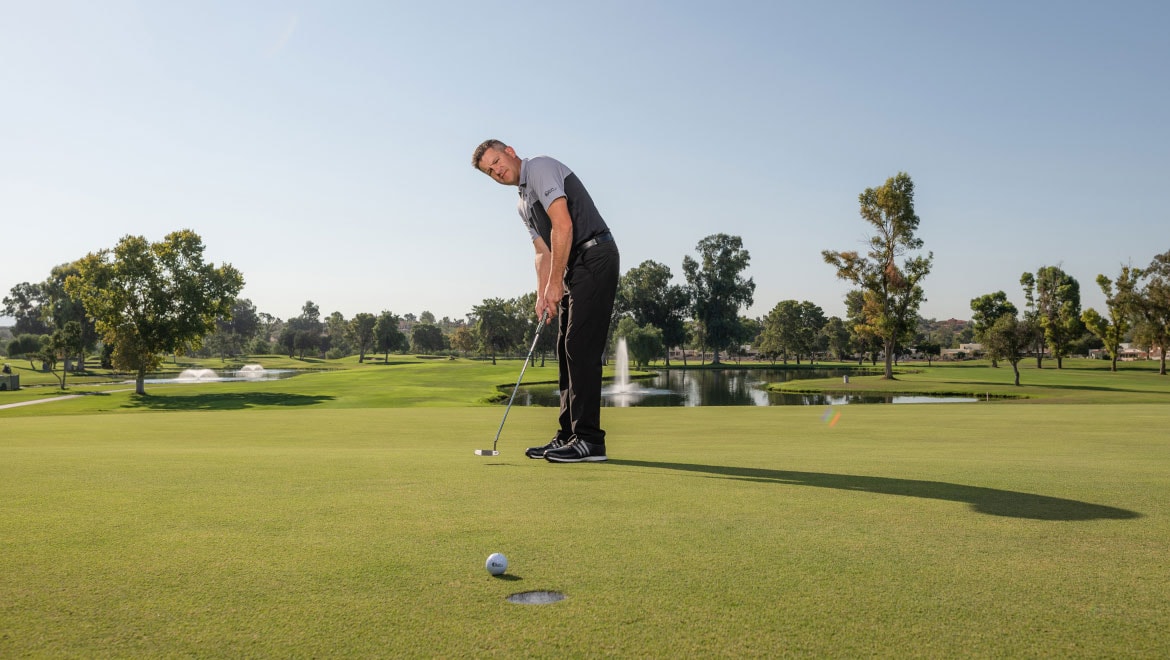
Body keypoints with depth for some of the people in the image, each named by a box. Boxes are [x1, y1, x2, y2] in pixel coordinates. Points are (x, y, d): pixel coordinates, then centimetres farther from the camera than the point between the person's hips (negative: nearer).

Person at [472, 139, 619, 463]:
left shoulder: (540, 167, -7)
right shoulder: (524, 204, 23)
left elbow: (563, 225, -18)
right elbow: (543, 252, 18)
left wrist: (555, 283, -17)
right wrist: (542, 295, 3)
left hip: (595, 257, -10)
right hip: (576, 268, 10)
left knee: (581, 347, -13)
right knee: (567, 350, 8)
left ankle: (590, 440, -11)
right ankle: (569, 435, 13)